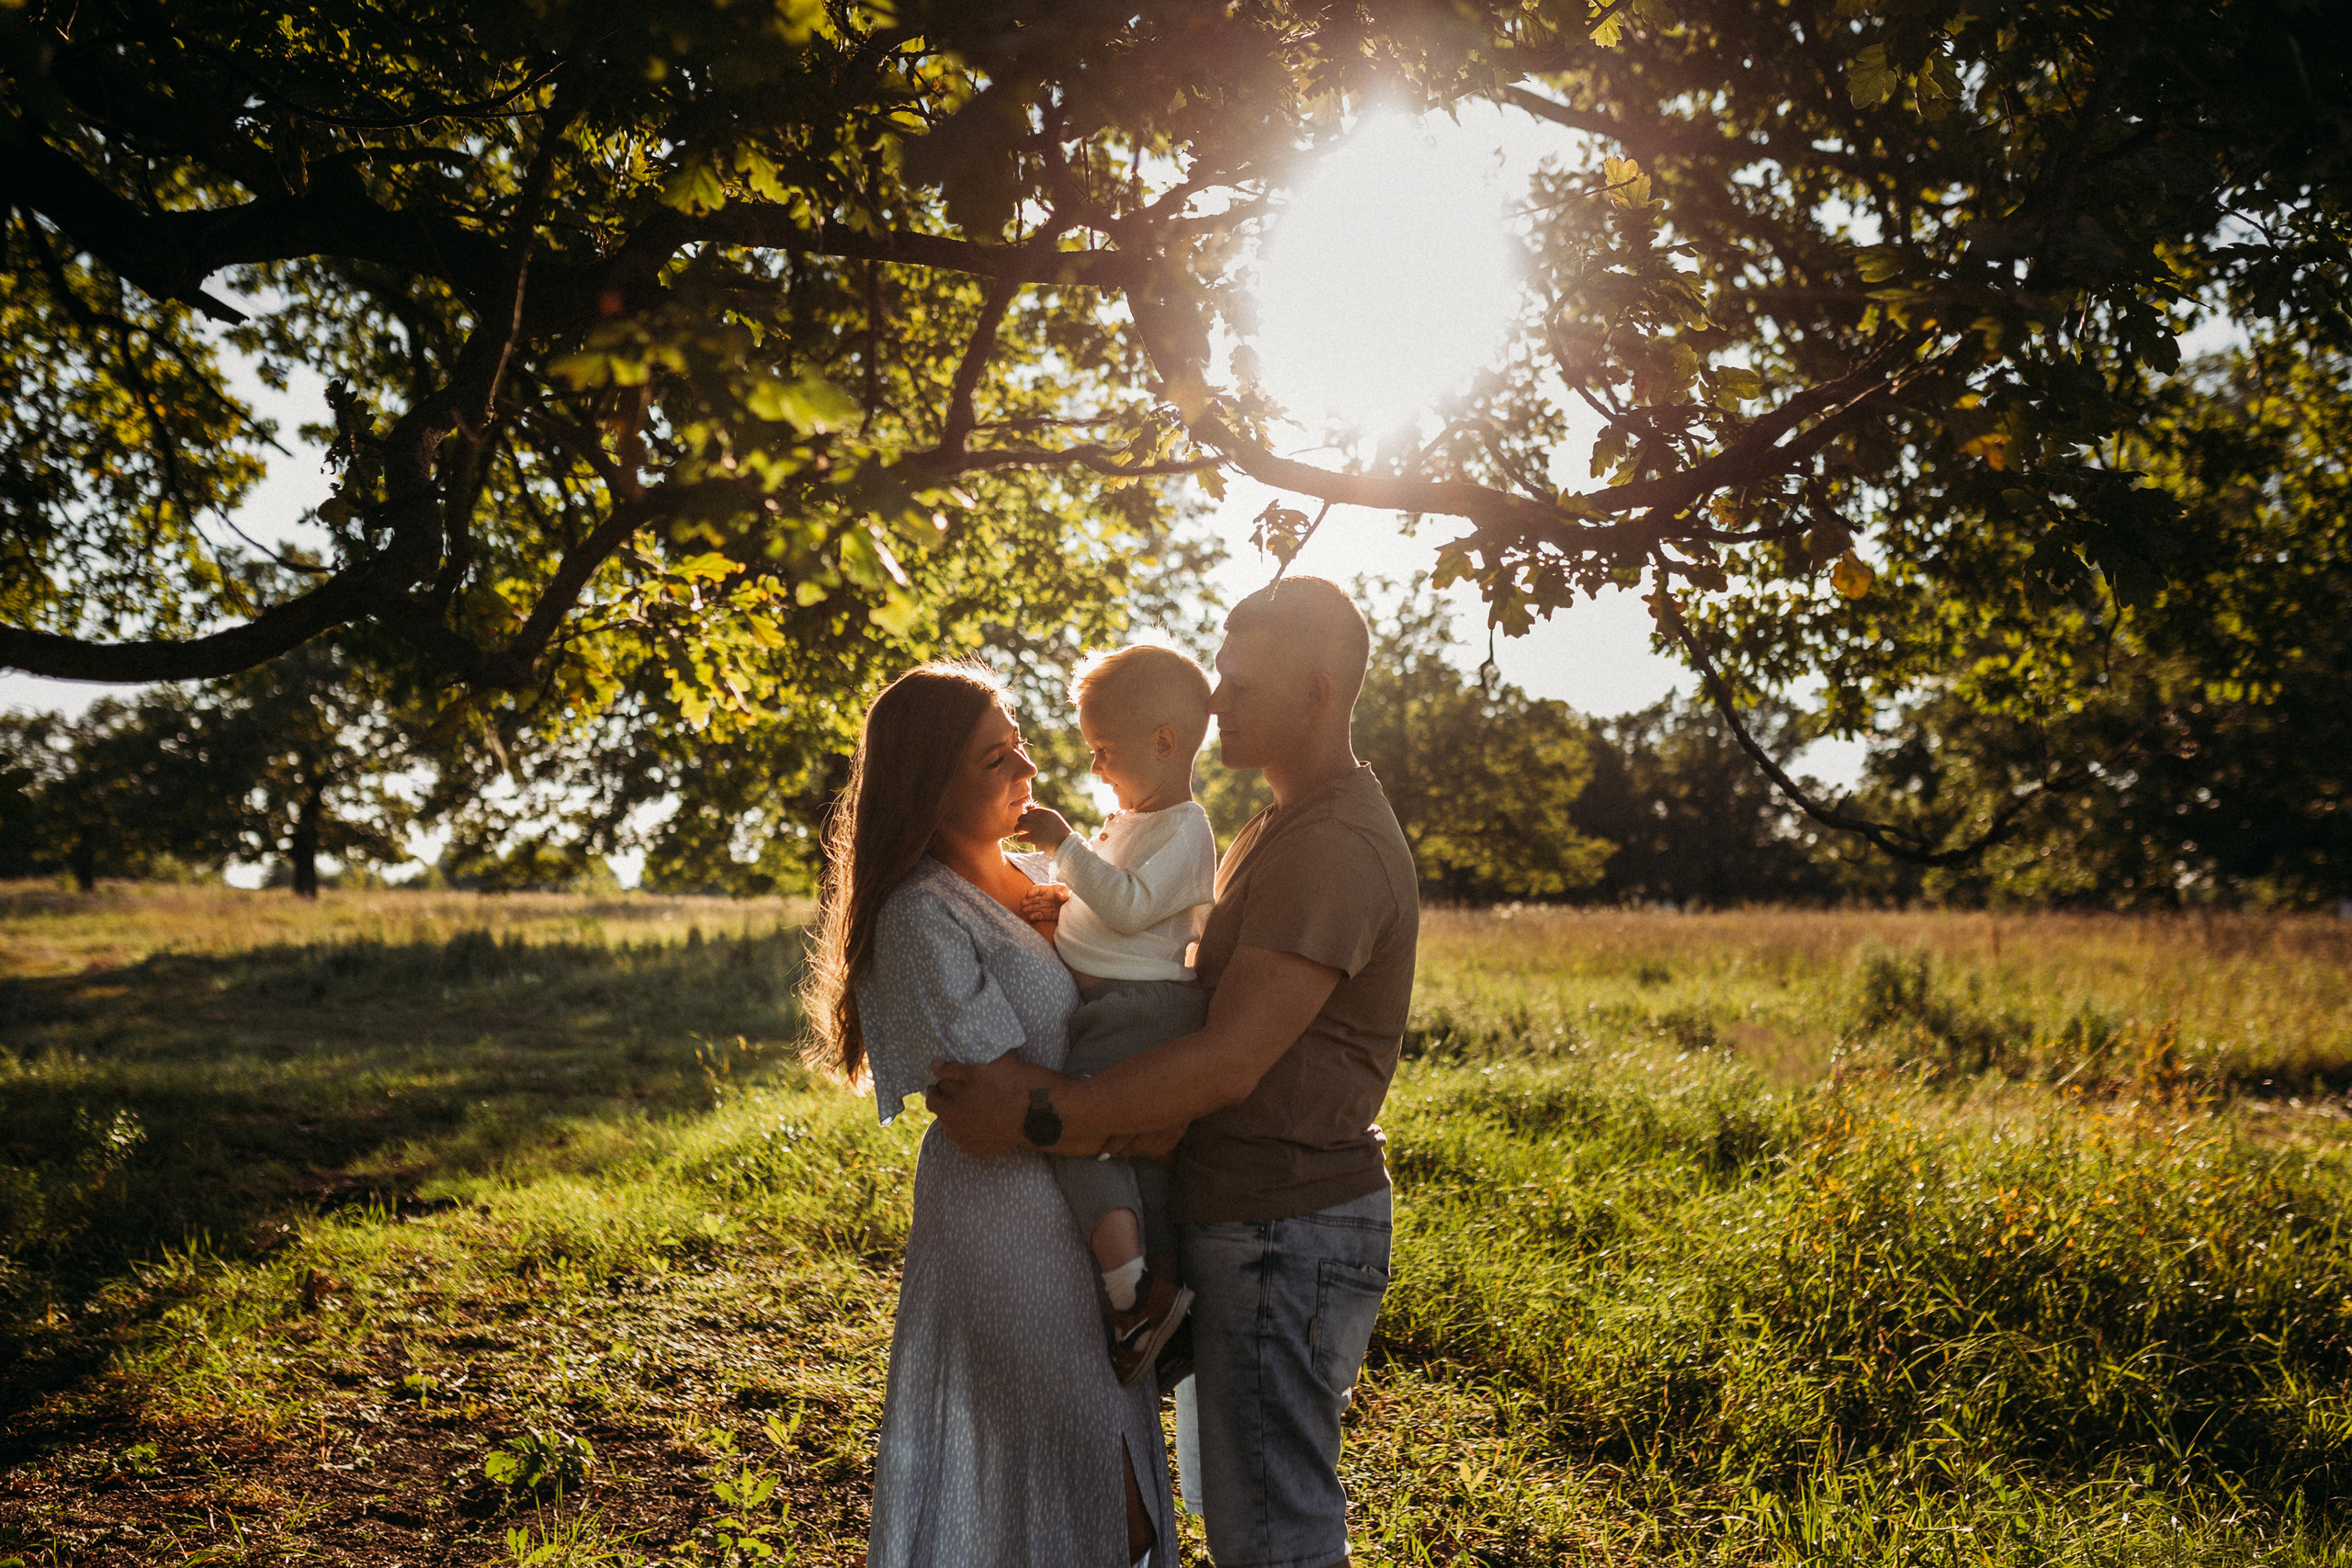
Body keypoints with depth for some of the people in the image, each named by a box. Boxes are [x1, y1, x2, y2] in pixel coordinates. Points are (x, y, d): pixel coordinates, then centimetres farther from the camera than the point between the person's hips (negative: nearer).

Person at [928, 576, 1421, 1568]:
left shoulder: (1336, 849, -20)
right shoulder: (1278, 832, 15)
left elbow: (1228, 1064, -25)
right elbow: (1211, 1017, 16)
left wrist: (1035, 1117, -21)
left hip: (1284, 1234, -10)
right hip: (1239, 1215, 11)